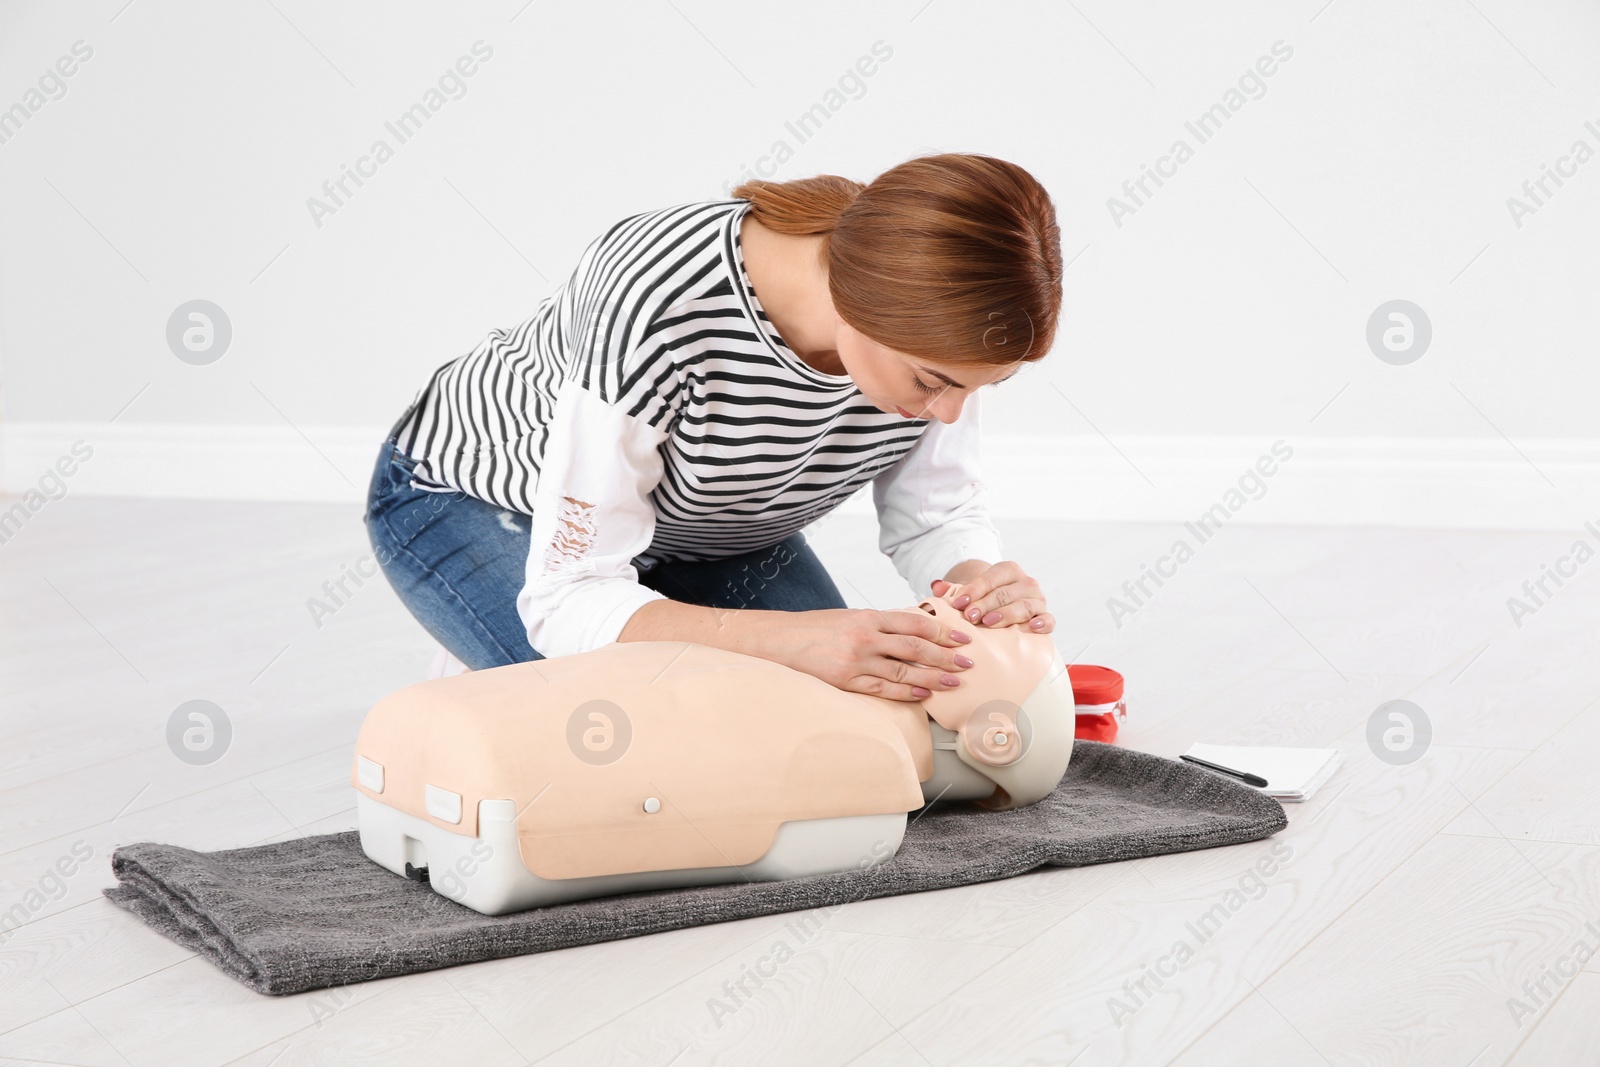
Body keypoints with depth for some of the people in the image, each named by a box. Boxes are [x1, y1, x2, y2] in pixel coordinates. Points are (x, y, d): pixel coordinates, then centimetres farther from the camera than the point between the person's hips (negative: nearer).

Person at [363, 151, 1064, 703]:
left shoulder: (934, 321, -25)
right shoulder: (660, 308, -42)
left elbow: (937, 515, -12)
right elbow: (570, 598, -38)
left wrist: (981, 581, -36)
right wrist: (790, 640, -52)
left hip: (696, 530, 6)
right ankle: (482, 693, 5)